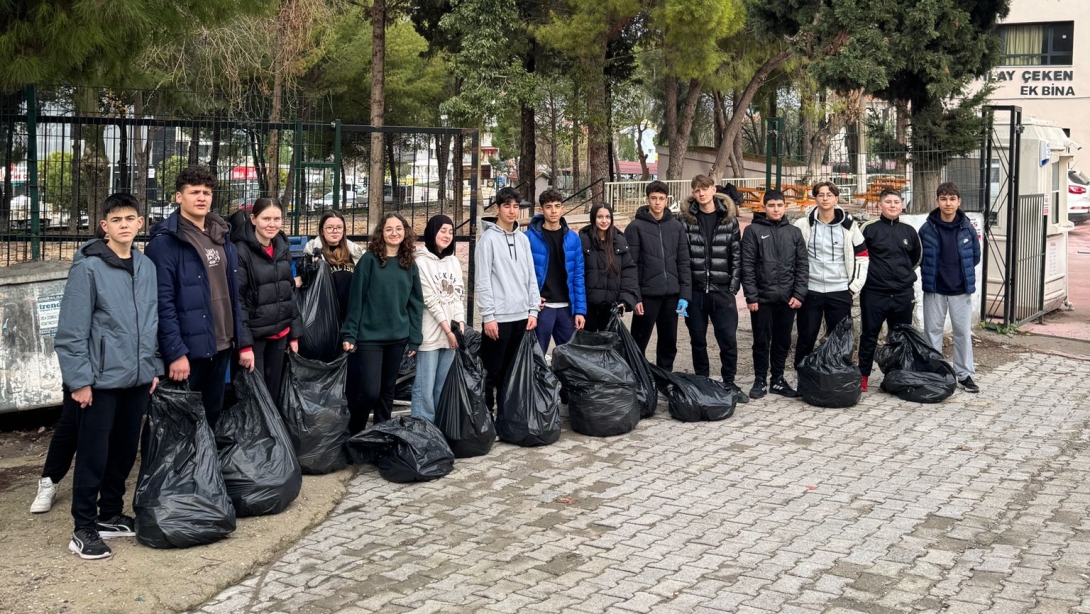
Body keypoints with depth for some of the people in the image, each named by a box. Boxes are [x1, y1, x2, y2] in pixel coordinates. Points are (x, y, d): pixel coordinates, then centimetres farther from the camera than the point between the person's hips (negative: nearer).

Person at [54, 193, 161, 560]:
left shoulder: (147, 267, 9)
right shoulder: (88, 268, -10)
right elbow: (72, 331, -12)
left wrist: (154, 367, 12)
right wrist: (80, 380, -14)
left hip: (137, 378, 6)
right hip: (101, 378, -6)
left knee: (125, 451, 14)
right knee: (94, 455, 1)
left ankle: (111, 515, 30)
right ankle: (84, 529, 11)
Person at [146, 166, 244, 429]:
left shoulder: (222, 237, 11)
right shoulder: (165, 242, -12)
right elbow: (163, 303, -17)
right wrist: (175, 352, -21)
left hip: (221, 346, 7)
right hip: (187, 348, -7)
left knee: (213, 417, 18)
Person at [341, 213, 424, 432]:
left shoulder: (410, 264, 7)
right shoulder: (369, 259, -5)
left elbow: (416, 303, 9)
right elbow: (356, 299, -5)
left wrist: (415, 338, 4)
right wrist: (350, 333, -7)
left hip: (398, 337, 4)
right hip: (370, 336, -4)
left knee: (387, 391, 12)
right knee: (370, 392, -9)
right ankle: (354, 432, 15)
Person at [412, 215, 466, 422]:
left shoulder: (454, 262, 15)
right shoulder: (422, 261, -4)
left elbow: (459, 295, 9)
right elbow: (429, 299, -9)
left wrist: (460, 324, -6)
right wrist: (447, 329, -11)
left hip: (452, 331, 6)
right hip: (431, 333, -6)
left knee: (444, 387, 9)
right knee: (425, 388, -6)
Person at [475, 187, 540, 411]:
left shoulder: (523, 239, 12)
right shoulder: (488, 238, -5)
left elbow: (531, 277, 13)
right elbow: (483, 281, -9)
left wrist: (533, 311, 5)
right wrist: (488, 316, -14)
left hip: (521, 316, 6)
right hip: (498, 317, -5)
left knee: (513, 371, 11)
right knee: (492, 372, -1)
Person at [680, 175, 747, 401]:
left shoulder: (729, 218, 3)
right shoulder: (686, 219, 1)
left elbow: (736, 255, 3)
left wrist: (733, 287, -2)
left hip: (722, 290, 0)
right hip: (695, 290, 0)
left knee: (729, 339, -1)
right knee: (698, 340, 9)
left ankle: (729, 383, 13)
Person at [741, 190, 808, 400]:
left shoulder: (794, 232, 10)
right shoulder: (753, 231, -1)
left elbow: (802, 266, 7)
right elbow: (747, 265, -5)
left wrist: (799, 294, -3)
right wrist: (751, 296, -11)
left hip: (787, 298, 3)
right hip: (762, 297, -3)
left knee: (783, 342, 10)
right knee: (762, 341, 4)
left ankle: (778, 380, 21)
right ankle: (760, 381, 14)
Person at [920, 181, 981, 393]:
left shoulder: (967, 228, -4)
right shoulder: (927, 229, -7)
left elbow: (976, 255, 8)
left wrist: (964, 273, 10)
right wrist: (930, 275, 3)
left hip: (961, 290, 1)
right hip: (934, 289, 0)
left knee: (963, 332, 5)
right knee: (933, 331, 8)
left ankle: (965, 374, 15)